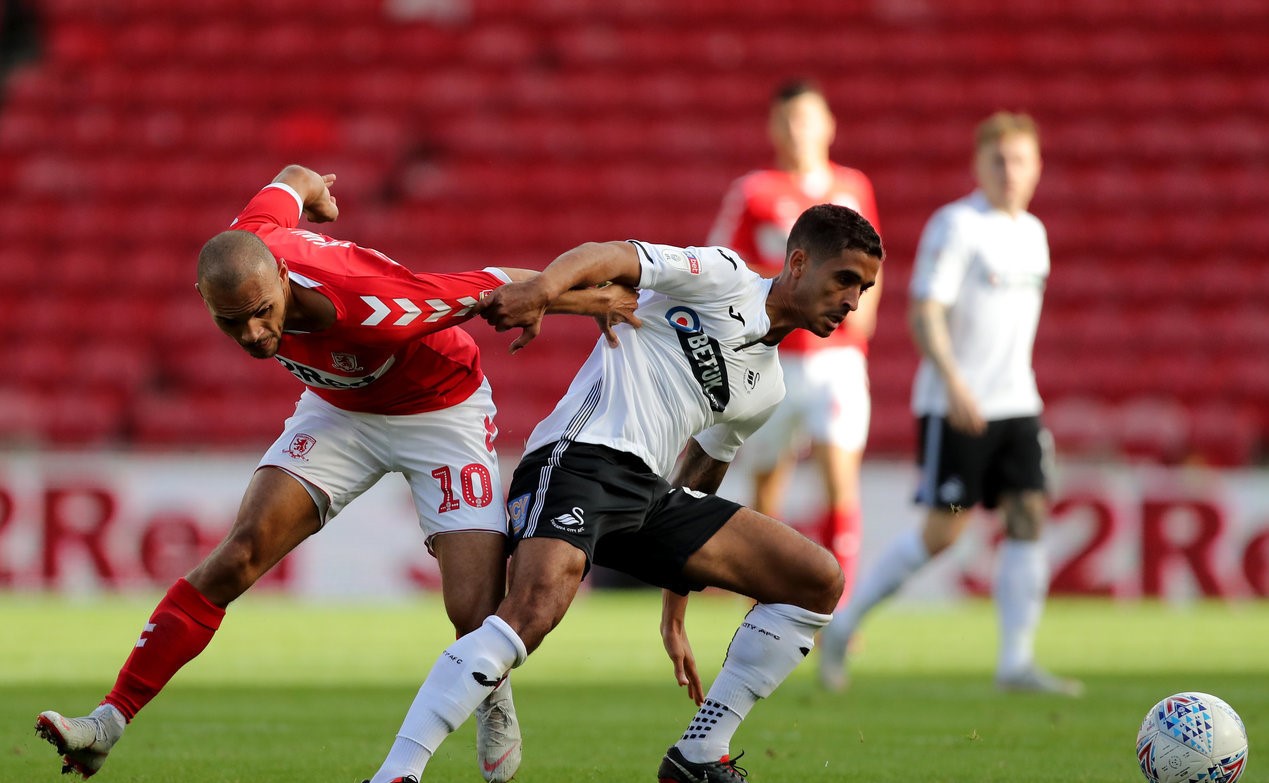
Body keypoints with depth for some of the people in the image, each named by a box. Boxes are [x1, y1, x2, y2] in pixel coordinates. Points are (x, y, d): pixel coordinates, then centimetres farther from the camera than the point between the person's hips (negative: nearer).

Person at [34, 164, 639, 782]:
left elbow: (496, 286, -28)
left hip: (443, 414, -4)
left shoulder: (365, 306, -42)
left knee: (478, 615, -16)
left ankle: (494, 704, 21)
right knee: (237, 556, -13)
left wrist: (595, 301, -13)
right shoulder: (239, 256, -25)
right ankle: (110, 722, -12)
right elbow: (295, 179, -3)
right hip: (341, 411, 4)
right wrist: (313, 188, 22)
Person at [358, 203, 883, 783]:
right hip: (580, 457, -9)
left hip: (650, 495, 9)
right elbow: (606, 257, -13)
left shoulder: (765, 387, 24)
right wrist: (541, 288, -36)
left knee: (818, 581, 4)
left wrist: (674, 617, 30)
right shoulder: (723, 276, 1)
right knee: (535, 607, -34)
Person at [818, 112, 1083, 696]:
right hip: (954, 407, -7)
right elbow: (924, 313, -17)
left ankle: (1016, 663, -5)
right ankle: (843, 626, 9)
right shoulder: (956, 226, -10)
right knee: (942, 531, -6)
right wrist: (954, 385, -28)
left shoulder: (1032, 233, 14)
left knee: (1028, 517, -5)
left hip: (1016, 404, 7)